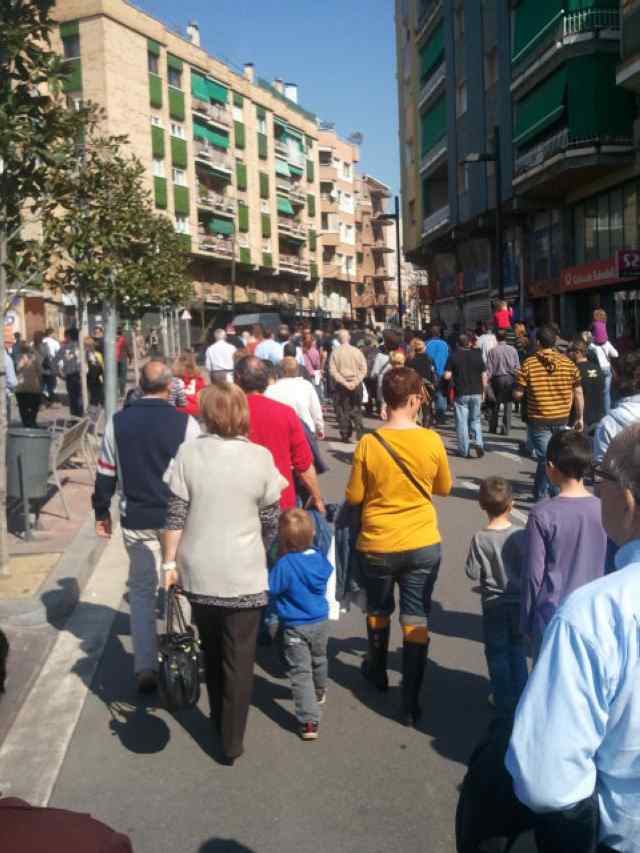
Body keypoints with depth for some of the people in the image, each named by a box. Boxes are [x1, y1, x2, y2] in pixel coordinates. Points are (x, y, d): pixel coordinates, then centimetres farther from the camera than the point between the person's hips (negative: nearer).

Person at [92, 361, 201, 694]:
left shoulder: (118, 422, -2)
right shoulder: (185, 423, -10)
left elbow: (106, 473, 3)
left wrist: (101, 511, 15)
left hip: (137, 520, 2)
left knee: (141, 590, 11)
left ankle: (145, 668, 11)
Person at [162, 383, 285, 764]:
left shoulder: (188, 453, -7)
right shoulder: (260, 457, -9)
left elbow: (176, 515, -6)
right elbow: (271, 522, -2)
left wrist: (169, 562, 3)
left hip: (199, 572, 2)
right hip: (244, 574, -2)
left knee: (212, 652, 22)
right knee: (239, 658, 10)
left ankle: (219, 722, 40)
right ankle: (231, 742, 16)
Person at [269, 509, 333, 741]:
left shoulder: (284, 565, -26)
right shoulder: (320, 558, -8)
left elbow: (269, 590, -19)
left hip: (295, 627, -6)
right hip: (320, 621, 6)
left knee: (300, 672, -3)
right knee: (319, 660, 29)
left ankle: (309, 722, -9)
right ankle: (319, 693, 55)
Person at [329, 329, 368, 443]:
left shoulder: (335, 352, -7)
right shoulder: (357, 351, -3)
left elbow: (333, 371, -11)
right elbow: (363, 369, -4)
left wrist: (344, 383, -11)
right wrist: (355, 382, -6)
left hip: (340, 385, -1)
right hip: (356, 385, 1)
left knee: (342, 410, 8)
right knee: (356, 410, 12)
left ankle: (345, 435, 8)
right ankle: (359, 432, 2)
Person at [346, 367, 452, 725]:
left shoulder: (369, 443, -14)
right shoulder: (431, 441, -11)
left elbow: (354, 496, -5)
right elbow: (444, 488, 3)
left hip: (378, 545, 0)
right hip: (423, 545, 0)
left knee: (379, 611, 23)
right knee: (417, 618, 8)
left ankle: (378, 671, 44)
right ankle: (411, 702, 11)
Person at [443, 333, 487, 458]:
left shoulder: (453, 357, -4)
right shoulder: (477, 355, 2)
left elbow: (447, 376, -9)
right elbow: (484, 376, 3)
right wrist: (483, 391, 13)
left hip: (461, 394, -2)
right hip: (476, 393, 2)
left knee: (462, 422, 4)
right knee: (475, 420, 16)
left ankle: (464, 450, 5)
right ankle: (478, 442, -4)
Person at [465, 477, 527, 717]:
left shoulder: (480, 539, -17)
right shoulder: (521, 535, -12)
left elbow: (473, 573, -13)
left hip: (494, 604, -2)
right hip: (519, 601, 2)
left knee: (497, 652, 12)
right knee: (517, 648, 20)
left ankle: (504, 703, 18)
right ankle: (520, 696, 26)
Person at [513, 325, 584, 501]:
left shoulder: (528, 364, -10)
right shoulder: (568, 363, -1)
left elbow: (517, 394, -9)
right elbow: (578, 393, 2)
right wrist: (580, 417, 11)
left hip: (539, 420, -3)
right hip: (562, 419, 3)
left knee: (545, 459, 1)